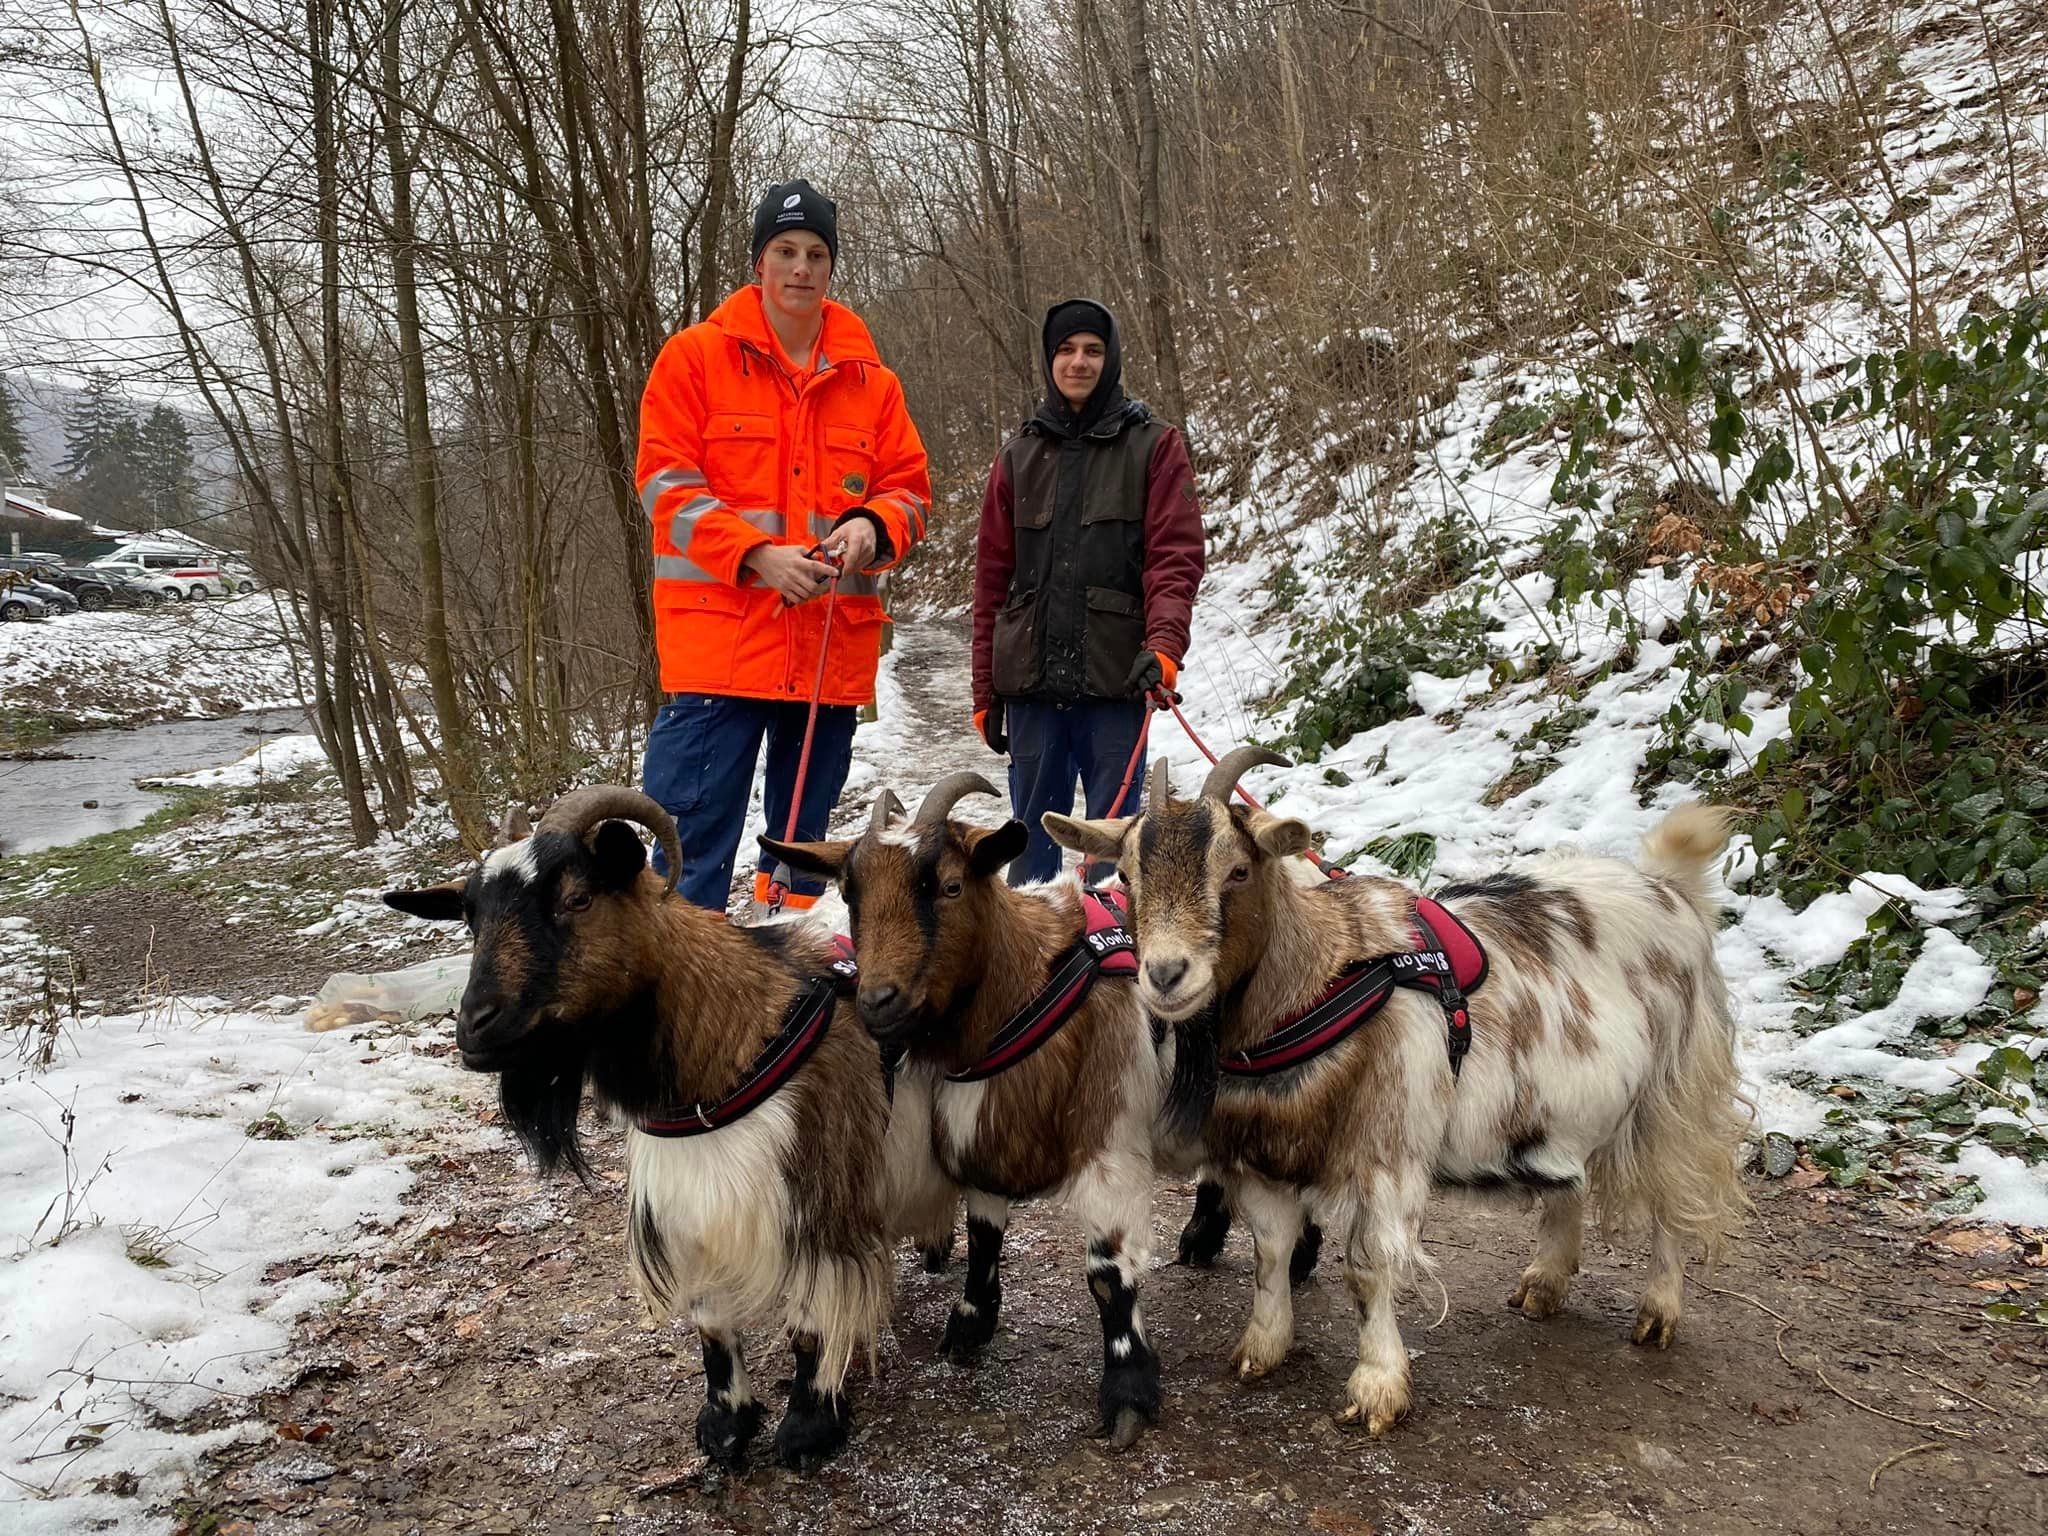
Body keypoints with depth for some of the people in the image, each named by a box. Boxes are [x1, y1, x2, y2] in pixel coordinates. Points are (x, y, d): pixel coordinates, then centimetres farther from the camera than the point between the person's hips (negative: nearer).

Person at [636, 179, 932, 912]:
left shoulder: (869, 379, 12)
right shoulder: (695, 356, 4)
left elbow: (909, 489, 13)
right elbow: (667, 483, -4)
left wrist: (871, 525, -11)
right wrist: (757, 553, -17)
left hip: (834, 644, 4)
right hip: (720, 633, -3)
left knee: (805, 833, 12)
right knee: (696, 828, -7)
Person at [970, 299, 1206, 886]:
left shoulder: (1154, 447, 5)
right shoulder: (1019, 457, 14)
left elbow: (1175, 557, -4)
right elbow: (993, 577, 12)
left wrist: (1163, 645, -21)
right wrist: (986, 691, 8)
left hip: (1117, 677, -3)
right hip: (1030, 678, 3)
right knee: (1033, 834, 7)